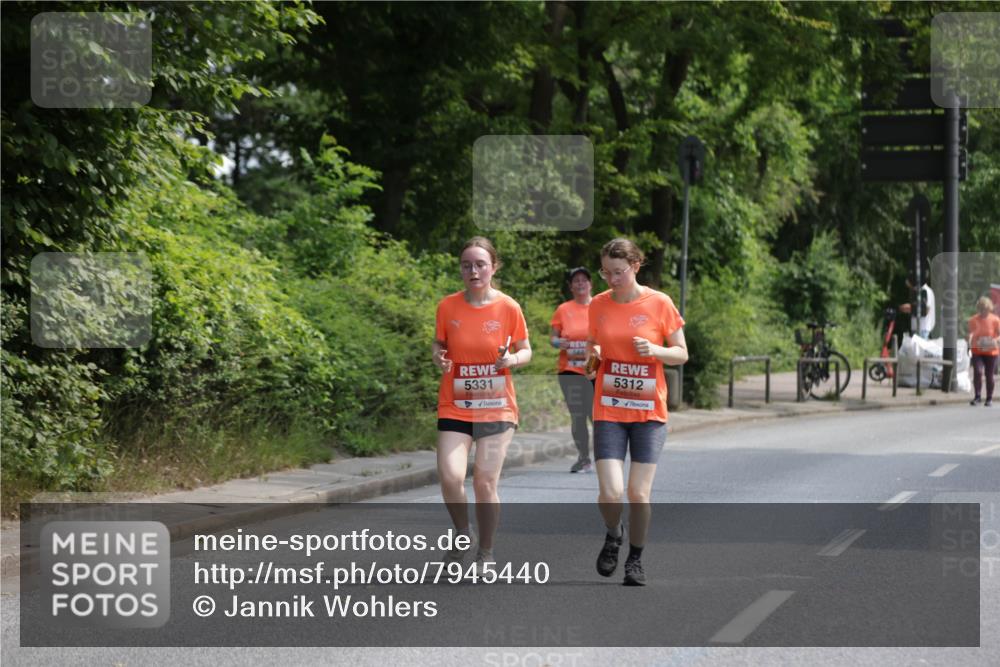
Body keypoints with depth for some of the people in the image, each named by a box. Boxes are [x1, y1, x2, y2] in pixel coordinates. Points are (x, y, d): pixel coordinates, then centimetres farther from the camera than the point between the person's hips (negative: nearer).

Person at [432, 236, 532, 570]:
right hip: (454, 408, 1)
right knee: (450, 478, -14)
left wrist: (512, 359, -18)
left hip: (496, 408, -1)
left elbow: (526, 351, 5)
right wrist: (439, 358, -12)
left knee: (485, 483, -4)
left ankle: (486, 552, 15)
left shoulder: (508, 308, -5)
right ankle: (463, 534, 14)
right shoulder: (447, 306, -2)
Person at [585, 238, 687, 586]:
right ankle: (613, 535, 21)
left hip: (649, 413, -1)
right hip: (609, 412, 1)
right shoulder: (598, 305, 3)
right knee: (610, 493, -11)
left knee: (638, 494, -4)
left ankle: (635, 559, 18)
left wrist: (655, 350, -18)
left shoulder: (659, 303, -4)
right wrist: (592, 354, -7)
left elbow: (681, 354, 2)